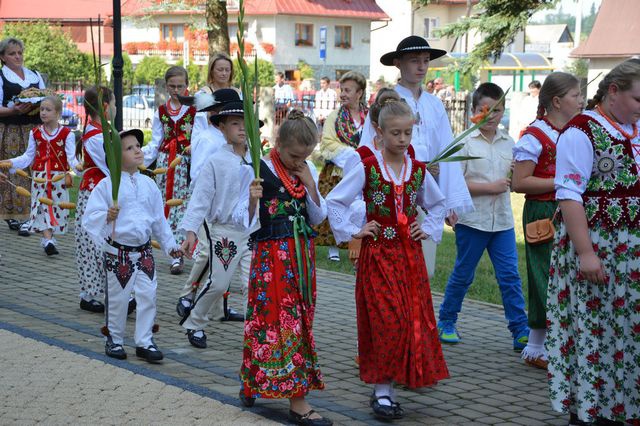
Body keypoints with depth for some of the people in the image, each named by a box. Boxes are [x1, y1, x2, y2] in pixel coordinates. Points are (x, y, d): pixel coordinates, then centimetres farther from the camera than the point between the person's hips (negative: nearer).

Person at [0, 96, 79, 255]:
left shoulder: (67, 134, -2)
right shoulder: (35, 133, 8)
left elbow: (71, 157, -8)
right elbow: (28, 157, 11)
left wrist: (76, 165, -29)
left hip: (59, 177, -2)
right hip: (39, 176, 2)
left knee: (57, 207, 2)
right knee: (42, 207, -7)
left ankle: (47, 238, 17)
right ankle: (48, 240, -13)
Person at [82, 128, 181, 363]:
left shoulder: (148, 184, 6)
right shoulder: (107, 185, -8)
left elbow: (159, 218, 15)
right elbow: (90, 216, -11)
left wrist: (170, 244, 16)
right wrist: (106, 217, -31)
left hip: (144, 250, 4)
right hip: (118, 252, -4)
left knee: (148, 296, 2)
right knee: (117, 298, 6)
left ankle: (144, 342, 12)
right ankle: (114, 340, 23)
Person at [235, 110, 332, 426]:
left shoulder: (308, 171, 8)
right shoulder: (258, 171, -9)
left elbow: (318, 217, 9)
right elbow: (242, 218, -8)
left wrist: (310, 185, -4)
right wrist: (252, 200, -28)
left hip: (302, 253, 6)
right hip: (272, 254, -6)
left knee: (299, 316, 10)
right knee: (282, 318, -7)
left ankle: (253, 381, 25)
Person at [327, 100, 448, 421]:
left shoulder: (418, 171, 5)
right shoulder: (367, 168, -7)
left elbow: (437, 204, 22)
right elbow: (334, 201, -4)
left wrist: (428, 229, 9)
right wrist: (352, 232, -8)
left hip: (410, 255, 5)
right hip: (378, 255, -4)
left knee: (413, 320, 3)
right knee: (387, 321, -9)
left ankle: (387, 387, 14)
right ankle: (382, 391, 0)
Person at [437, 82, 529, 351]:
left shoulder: (508, 143, 9)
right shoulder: (465, 142, -6)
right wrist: (490, 187, -16)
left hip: (502, 220, 4)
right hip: (472, 219, -4)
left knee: (510, 276, 0)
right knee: (463, 275, 8)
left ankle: (520, 332, 1)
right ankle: (446, 321, 25)